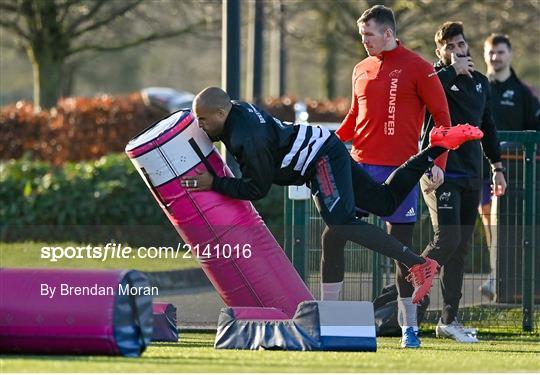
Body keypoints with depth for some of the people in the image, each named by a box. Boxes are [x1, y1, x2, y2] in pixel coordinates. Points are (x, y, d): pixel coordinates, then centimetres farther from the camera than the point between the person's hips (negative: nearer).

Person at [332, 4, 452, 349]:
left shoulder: (417, 68, -4)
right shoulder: (361, 70, 12)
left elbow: (442, 116, -3)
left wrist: (438, 163, -11)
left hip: (399, 171, -5)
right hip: (359, 166, 5)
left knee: (401, 247, 0)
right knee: (332, 237, 0)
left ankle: (409, 326, 8)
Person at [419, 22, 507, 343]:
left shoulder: (480, 81, 16)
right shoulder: (435, 78, -5)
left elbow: (488, 125, 24)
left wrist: (497, 166, 19)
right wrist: (453, 70, -20)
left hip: (472, 175, 7)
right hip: (440, 172, -7)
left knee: (462, 248, 6)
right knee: (448, 239, -19)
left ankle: (449, 320, 9)